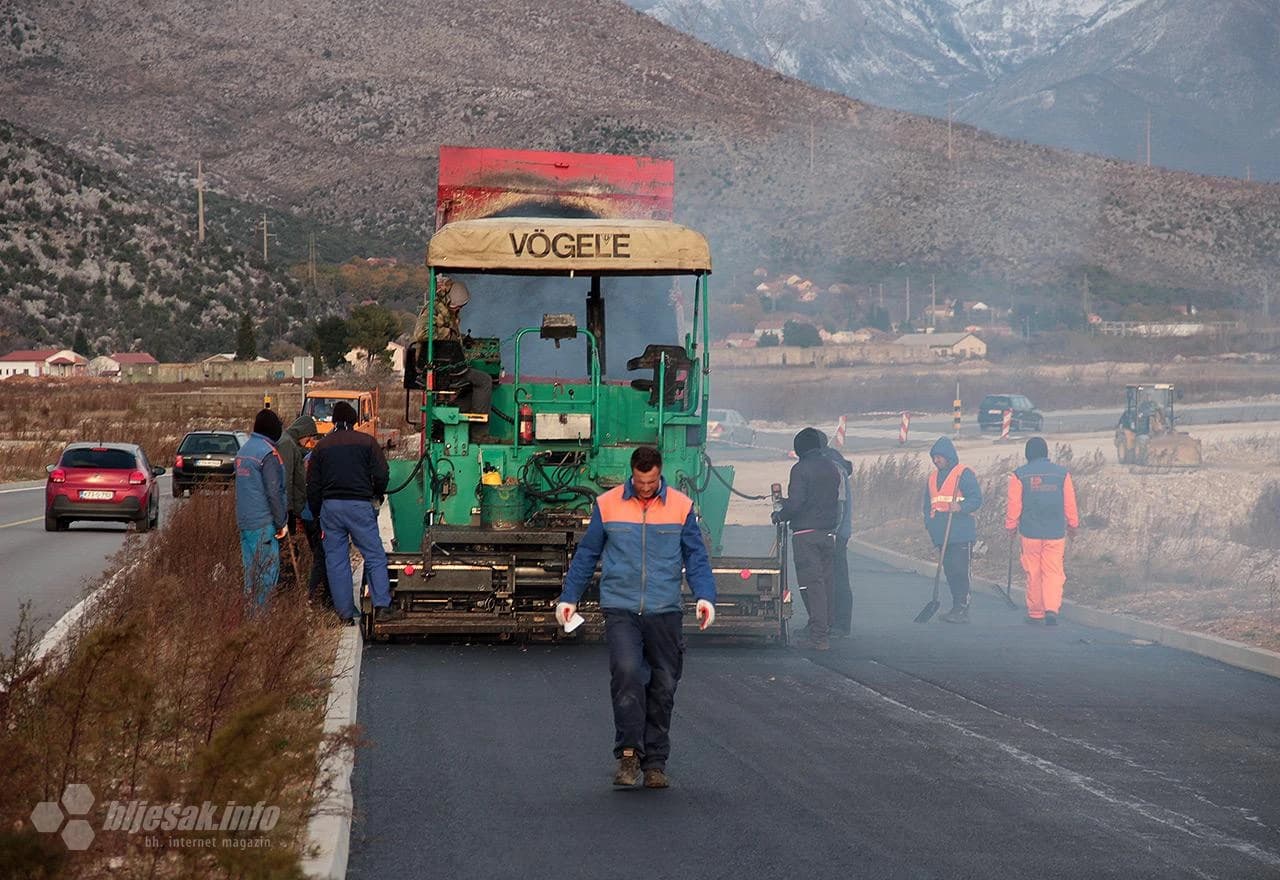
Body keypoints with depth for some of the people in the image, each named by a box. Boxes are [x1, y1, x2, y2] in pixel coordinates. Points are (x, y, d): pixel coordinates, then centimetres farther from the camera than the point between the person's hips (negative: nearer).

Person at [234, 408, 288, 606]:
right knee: (266, 573, -5)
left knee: (251, 571, 12)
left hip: (244, 521, 9)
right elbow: (273, 492, -16)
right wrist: (282, 522, -9)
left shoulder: (244, 450, 14)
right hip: (263, 523, -9)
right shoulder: (268, 453, -13)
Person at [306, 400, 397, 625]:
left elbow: (312, 486, 10)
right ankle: (382, 606, -8)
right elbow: (381, 475, -3)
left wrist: (317, 514, 19)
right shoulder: (367, 442, 2)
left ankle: (346, 613, 4)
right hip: (360, 505, -3)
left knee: (336, 561, 5)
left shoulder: (321, 446, 10)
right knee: (375, 557, 2)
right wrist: (377, 496, 16)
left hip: (330, 506, 3)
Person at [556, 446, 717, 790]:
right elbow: (586, 555, 13)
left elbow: (696, 556, 8)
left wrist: (705, 596, -6)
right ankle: (629, 754, -16)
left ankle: (655, 763, 15)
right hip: (621, 610, -1)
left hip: (665, 612, 2)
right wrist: (569, 598, 13)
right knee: (626, 671, -22)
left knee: (663, 687, 4)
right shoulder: (607, 505, 4)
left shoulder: (681, 506, 5)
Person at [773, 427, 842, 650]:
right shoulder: (833, 469, 12)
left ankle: (818, 636, -12)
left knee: (811, 583, -7)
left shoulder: (801, 469, -10)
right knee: (825, 582, 13)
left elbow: (796, 502, -17)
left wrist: (780, 515, 1)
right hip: (829, 532, 7)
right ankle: (825, 631, 17)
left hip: (806, 533, -7)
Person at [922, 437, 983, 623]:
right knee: (949, 571, 9)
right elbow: (928, 504, 26)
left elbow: (976, 498, -10)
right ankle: (957, 608, 15)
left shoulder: (964, 473, -4)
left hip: (961, 534, -8)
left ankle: (962, 610, -11)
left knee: (960, 571, -11)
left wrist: (961, 507, -27)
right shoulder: (933, 477, 19)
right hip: (942, 535, 8)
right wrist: (929, 523, 10)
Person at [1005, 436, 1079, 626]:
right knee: (1053, 572, 3)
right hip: (1056, 532, 1)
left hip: (1030, 532, -1)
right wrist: (1073, 525, 20)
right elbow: (1070, 503, 5)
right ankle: (1052, 608, -14)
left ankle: (1035, 612, 14)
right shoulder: (1062, 473, 0)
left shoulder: (1019, 475, -4)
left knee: (1033, 574, 9)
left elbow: (1013, 504, -2)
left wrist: (1011, 526, 12)